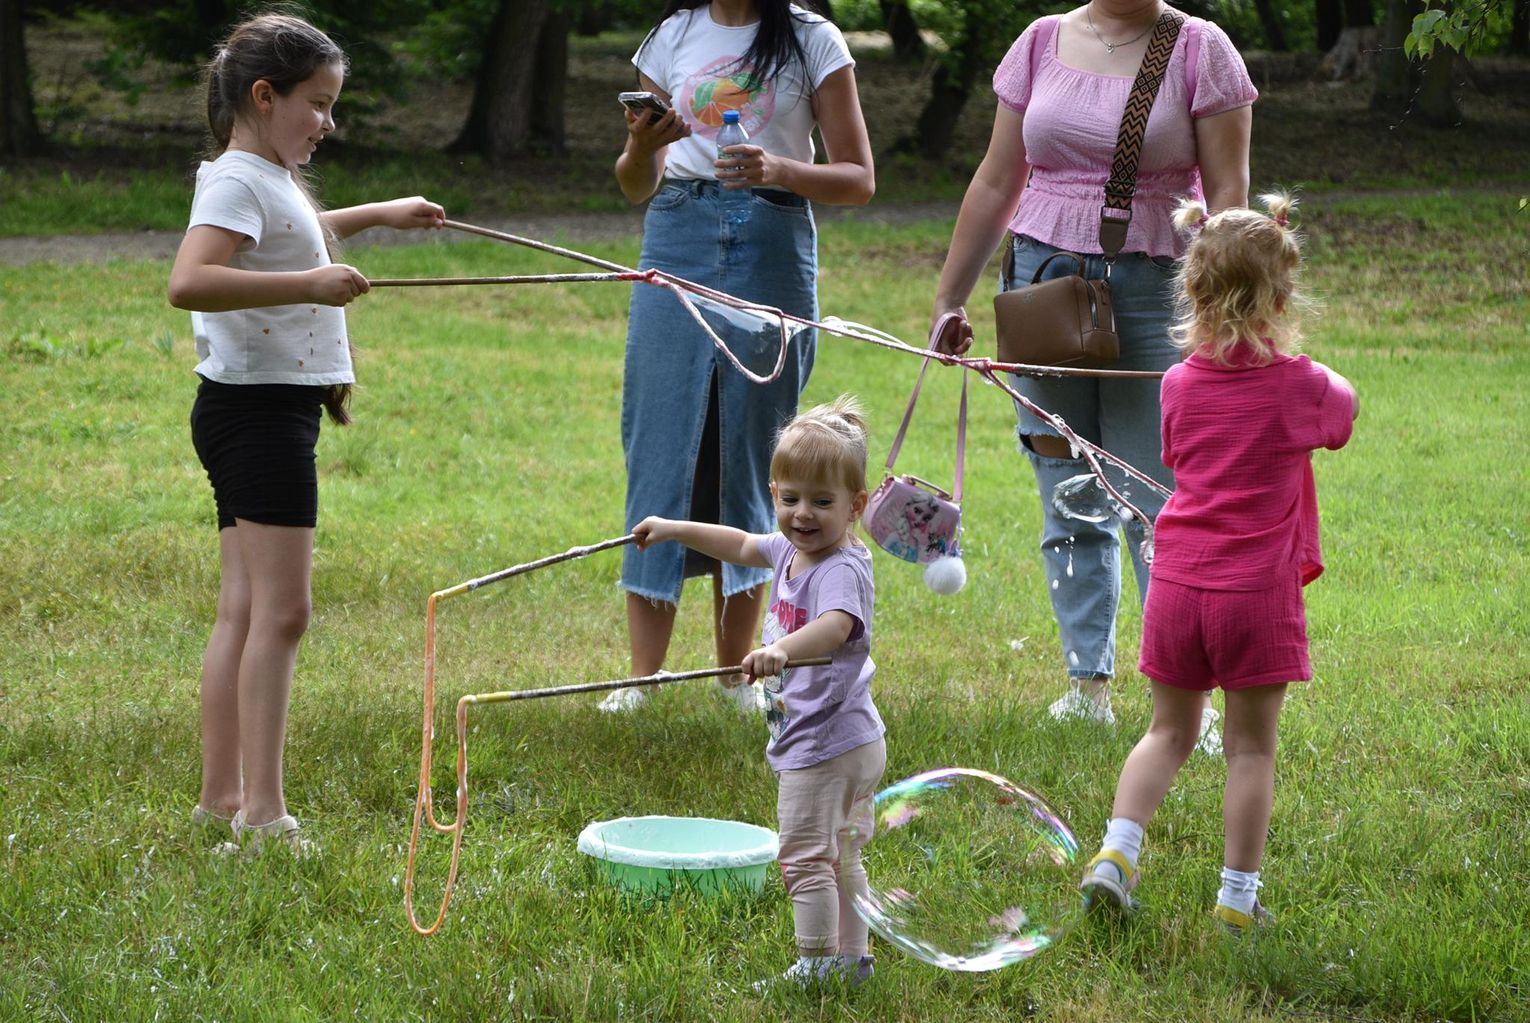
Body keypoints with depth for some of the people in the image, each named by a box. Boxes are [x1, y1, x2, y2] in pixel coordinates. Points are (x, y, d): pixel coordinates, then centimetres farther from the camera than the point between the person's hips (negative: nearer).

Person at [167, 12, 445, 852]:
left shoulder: (270, 179, 17)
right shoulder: (238, 181, -14)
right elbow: (188, 280, -32)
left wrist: (376, 215, 45)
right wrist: (309, 283, -32)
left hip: (270, 411, 11)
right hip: (257, 406, -11)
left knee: (245, 610, 10)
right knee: (280, 608, -12)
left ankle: (222, 795, 14)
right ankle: (262, 808, -13)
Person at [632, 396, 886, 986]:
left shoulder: (842, 569, -24)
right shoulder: (790, 550, 6)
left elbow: (836, 626, -45)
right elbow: (742, 546, 27)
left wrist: (782, 649, -63)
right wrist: (676, 531, 32)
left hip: (824, 746, -11)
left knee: (804, 856, -4)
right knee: (840, 858, 20)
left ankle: (816, 967, 5)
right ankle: (852, 958, 32)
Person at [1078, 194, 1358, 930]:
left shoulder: (1179, 385, 3)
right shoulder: (1298, 386, -6)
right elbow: (1345, 407, 17)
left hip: (1177, 584, 3)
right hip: (1258, 591, -3)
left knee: (1170, 732, 17)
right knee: (1250, 747, 5)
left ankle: (1116, 848, 1)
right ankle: (1237, 894, 9)